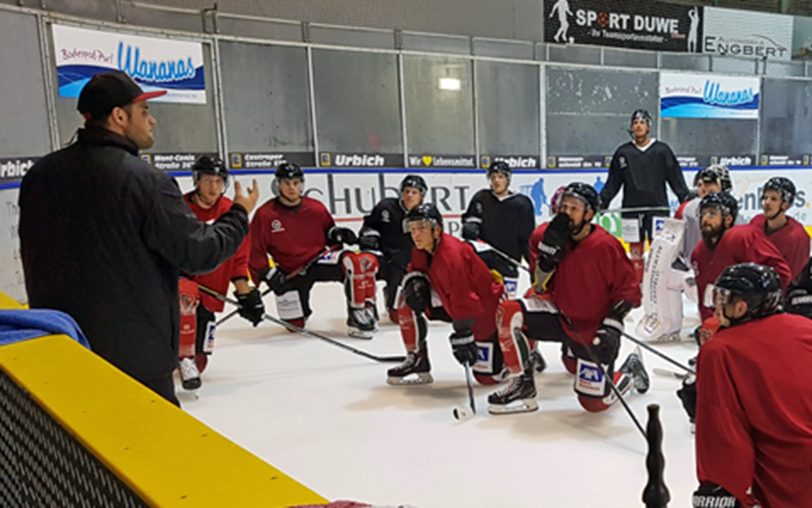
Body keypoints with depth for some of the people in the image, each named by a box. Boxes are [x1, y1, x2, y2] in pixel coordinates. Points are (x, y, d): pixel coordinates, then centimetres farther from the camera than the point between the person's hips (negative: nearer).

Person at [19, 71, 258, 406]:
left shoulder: (39, 175, 1)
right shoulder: (146, 181, -19)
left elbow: (34, 255, 11)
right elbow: (199, 253, -14)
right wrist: (240, 214, 2)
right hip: (136, 354, -6)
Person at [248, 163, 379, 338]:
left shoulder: (316, 208, -1)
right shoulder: (265, 215, -8)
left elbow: (328, 232, 15)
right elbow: (255, 250, -4)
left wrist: (337, 233, -8)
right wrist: (267, 274, -14)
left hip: (321, 259, 1)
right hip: (291, 271, -1)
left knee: (355, 261, -29)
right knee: (295, 323, -1)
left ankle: (359, 316, -19)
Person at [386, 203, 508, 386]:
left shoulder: (452, 254, -32)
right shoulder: (422, 250, -5)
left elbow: (463, 300, -34)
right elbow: (416, 271, 9)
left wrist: (462, 336, -36)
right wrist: (414, 283, -15)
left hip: (485, 309, -7)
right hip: (452, 302, 8)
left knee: (488, 376, -5)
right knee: (409, 297, -10)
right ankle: (417, 362, -2)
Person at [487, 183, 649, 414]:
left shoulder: (606, 246, -19)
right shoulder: (548, 235, -8)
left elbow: (629, 289, -10)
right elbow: (541, 288, -9)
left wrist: (612, 326, -20)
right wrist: (549, 248, -22)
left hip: (595, 328, -4)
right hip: (562, 315, 4)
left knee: (594, 401, -4)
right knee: (508, 312, -19)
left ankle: (630, 371, 30)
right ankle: (523, 386, -6)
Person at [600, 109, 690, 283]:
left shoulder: (661, 150, 3)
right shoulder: (623, 152, 8)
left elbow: (675, 177, 2)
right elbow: (613, 181, 9)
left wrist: (686, 198, -6)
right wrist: (601, 201, 1)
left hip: (657, 207, -1)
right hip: (632, 209, 2)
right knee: (635, 250, 5)